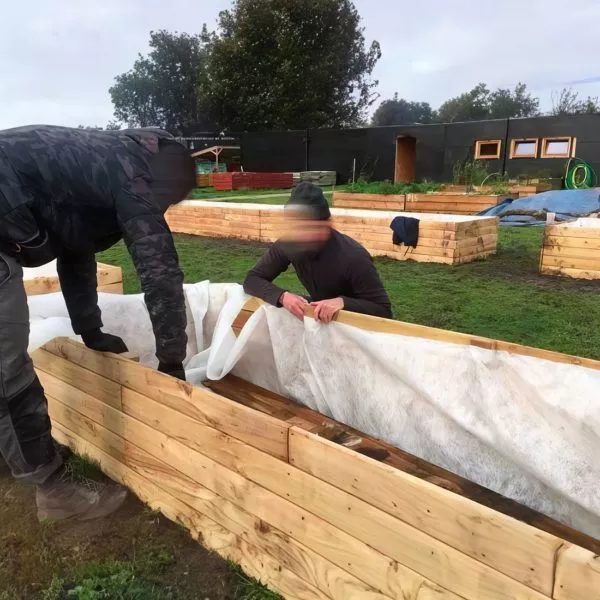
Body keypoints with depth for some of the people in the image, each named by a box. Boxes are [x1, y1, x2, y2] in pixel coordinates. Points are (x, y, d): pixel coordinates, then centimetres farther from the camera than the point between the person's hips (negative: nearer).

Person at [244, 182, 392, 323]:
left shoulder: (354, 257, -30)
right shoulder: (287, 245, -17)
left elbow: (384, 311, -27)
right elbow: (251, 280, -13)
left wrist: (343, 302, -42)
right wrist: (282, 296, -31)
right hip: (317, 316, 3)